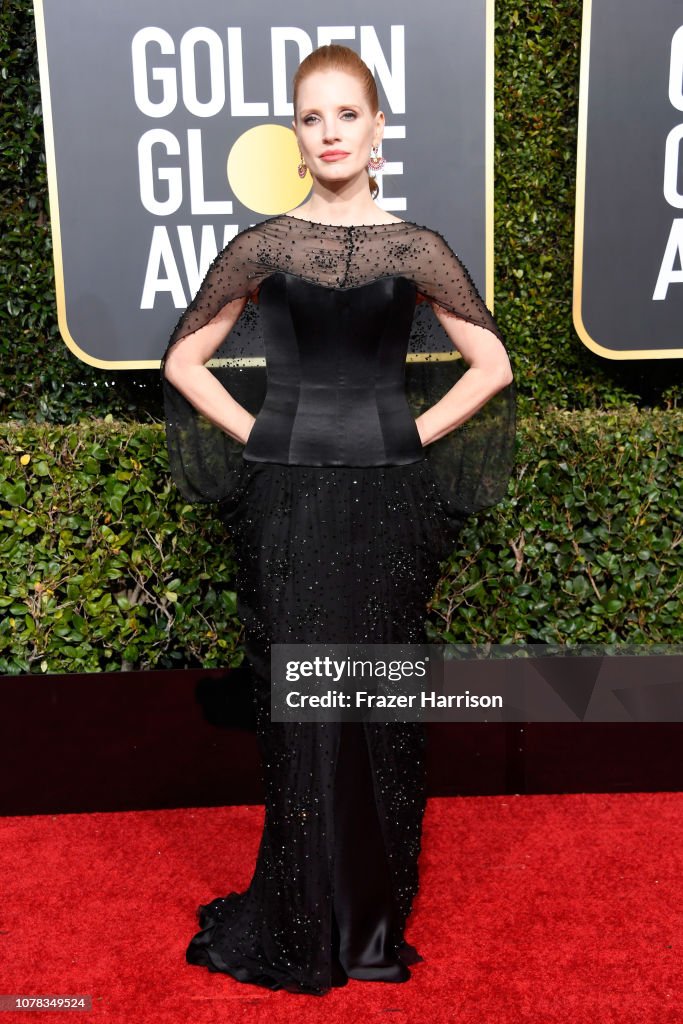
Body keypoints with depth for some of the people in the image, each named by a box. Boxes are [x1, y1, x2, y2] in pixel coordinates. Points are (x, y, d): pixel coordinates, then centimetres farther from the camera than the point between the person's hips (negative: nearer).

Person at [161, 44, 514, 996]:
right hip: (284, 498, 0)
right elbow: (184, 360, 9)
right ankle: (304, 917, 25)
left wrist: (417, 434, -1)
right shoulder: (262, 246, 5)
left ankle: (377, 913, 27)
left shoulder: (415, 249, 5)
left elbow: (493, 364, 7)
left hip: (387, 498, 0)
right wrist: (254, 433, -1)